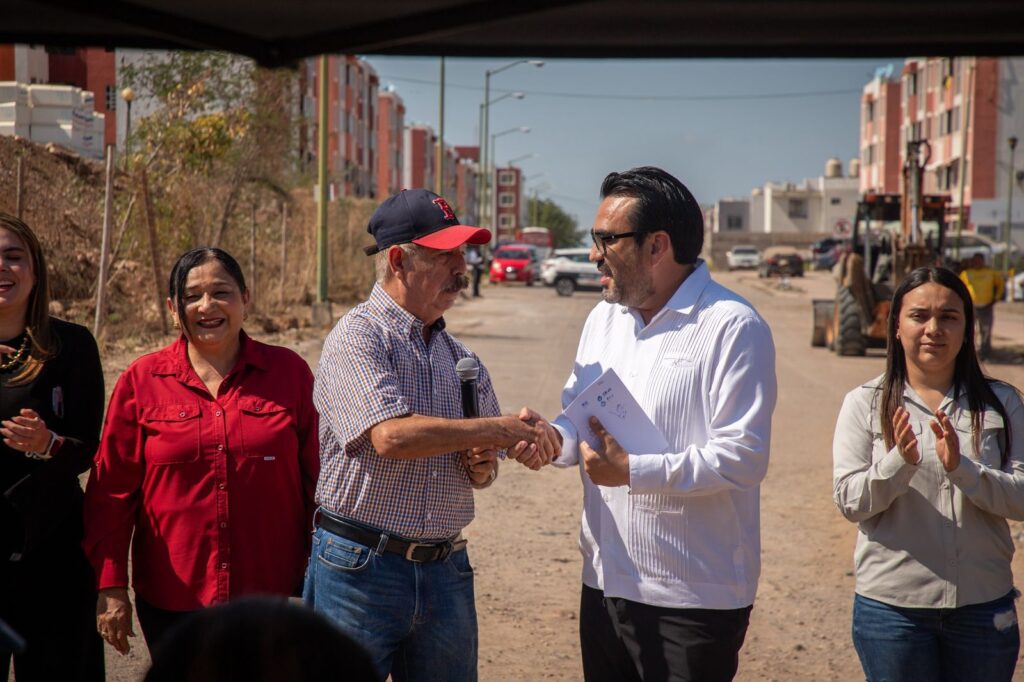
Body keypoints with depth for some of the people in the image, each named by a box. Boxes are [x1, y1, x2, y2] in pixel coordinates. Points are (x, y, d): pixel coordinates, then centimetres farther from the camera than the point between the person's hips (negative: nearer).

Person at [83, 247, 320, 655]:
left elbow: (318, 479, 5)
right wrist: (110, 587, 0)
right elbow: (111, 489, 2)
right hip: (171, 602, 0)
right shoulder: (141, 381, 1)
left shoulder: (289, 372, 1)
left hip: (272, 595, 0)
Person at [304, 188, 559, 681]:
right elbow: (392, 435, -24)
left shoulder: (458, 355, 12)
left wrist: (482, 466, -4)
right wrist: (504, 429, -17)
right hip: (361, 566, -6)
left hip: (446, 571, 6)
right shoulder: (358, 337, -9)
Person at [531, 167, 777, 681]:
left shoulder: (733, 327, -13)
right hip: (604, 584, 7)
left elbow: (742, 459, -19)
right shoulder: (604, 317, 12)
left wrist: (632, 470, -22)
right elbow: (578, 413, 18)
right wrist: (552, 438, -5)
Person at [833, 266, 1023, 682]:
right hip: (892, 605, -1)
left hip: (984, 605, 2)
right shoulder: (865, 404, -2)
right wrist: (899, 462, -23)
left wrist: (961, 468, -21)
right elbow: (849, 502, -7)